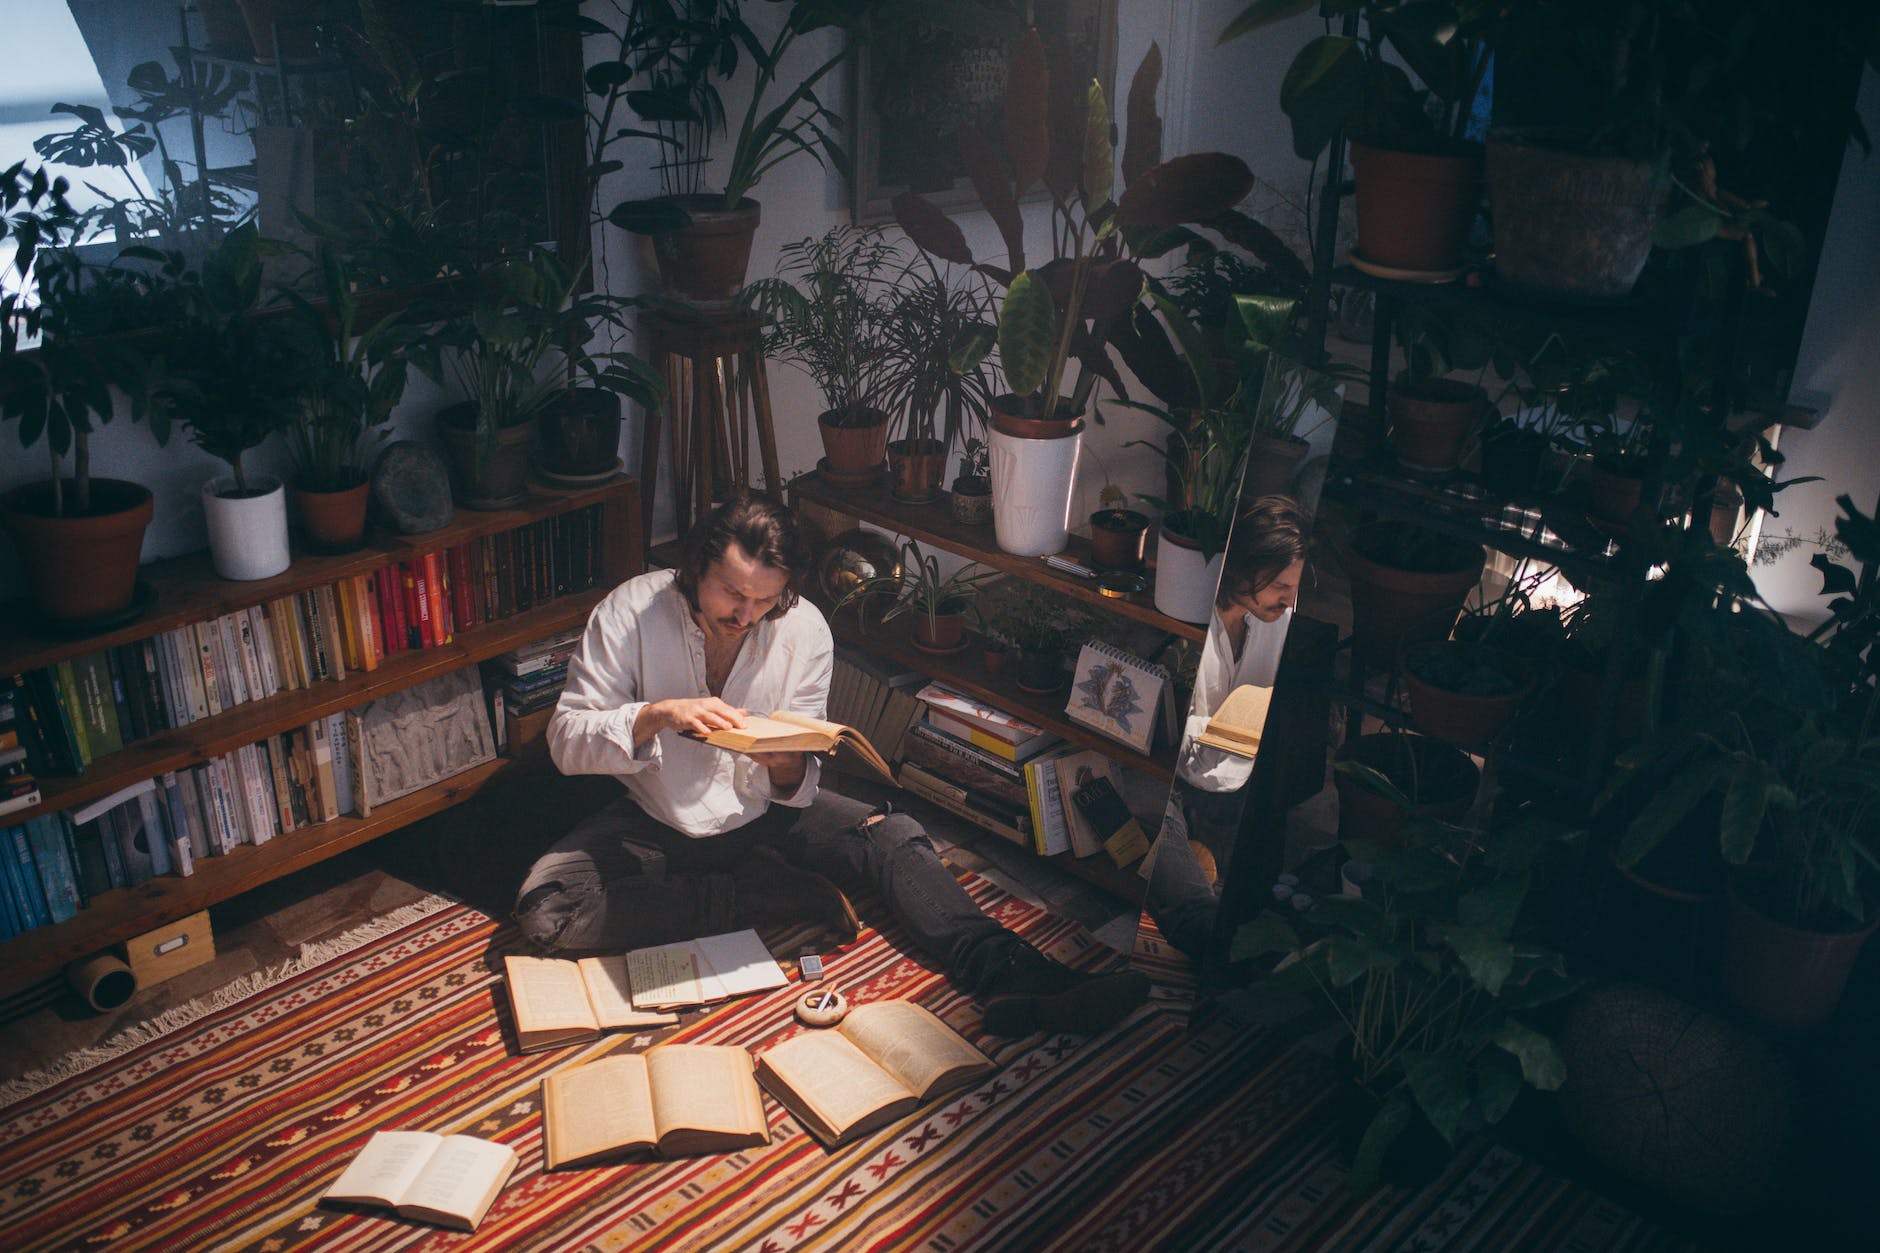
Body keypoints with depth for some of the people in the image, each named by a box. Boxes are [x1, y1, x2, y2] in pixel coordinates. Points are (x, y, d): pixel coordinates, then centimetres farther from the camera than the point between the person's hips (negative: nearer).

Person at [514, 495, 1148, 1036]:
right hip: (657, 822, 0)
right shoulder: (628, 613, -17)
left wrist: (789, 772, -32)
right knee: (545, 905, -27)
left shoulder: (805, 631, -12)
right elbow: (566, 739, -17)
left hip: (764, 813, 1)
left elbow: (800, 785, -6)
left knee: (894, 837, -24)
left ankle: (1013, 980, -36)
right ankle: (780, 894, -24)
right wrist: (655, 716, -35)